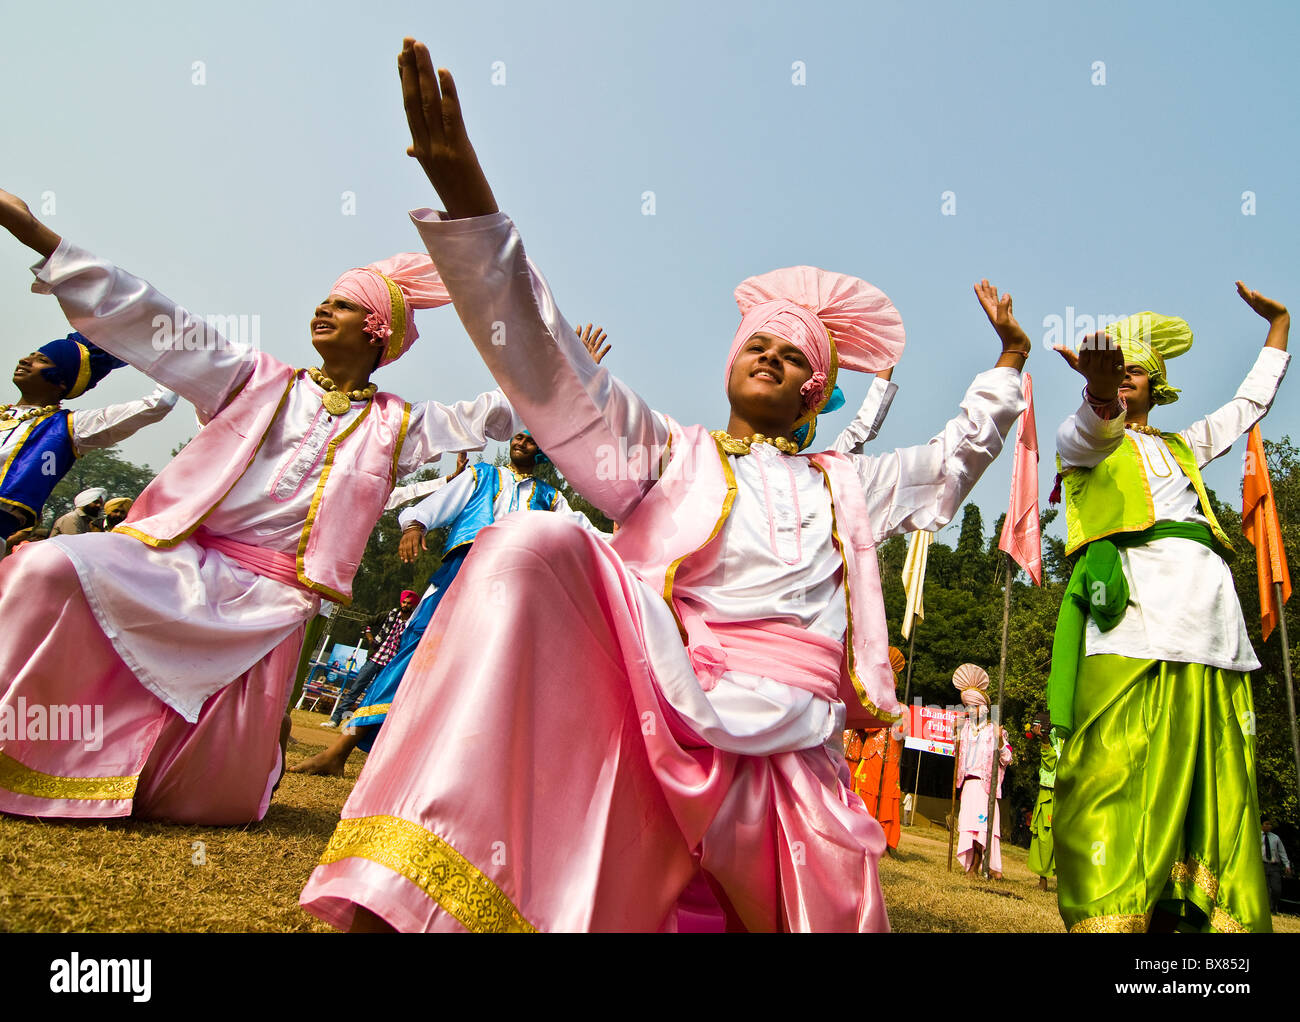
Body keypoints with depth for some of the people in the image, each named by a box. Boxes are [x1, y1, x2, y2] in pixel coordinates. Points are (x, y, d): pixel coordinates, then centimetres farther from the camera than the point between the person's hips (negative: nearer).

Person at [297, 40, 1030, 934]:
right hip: (645, 687, -3)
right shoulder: (671, 456, 16)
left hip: (785, 741, 4)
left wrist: (1008, 361, 39)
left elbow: (956, 460, 41)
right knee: (536, 550, -29)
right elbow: (553, 373, 3)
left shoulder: (845, 487, 27)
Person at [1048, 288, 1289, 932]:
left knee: (1217, 785, 0)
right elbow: (1093, 431, -10)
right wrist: (1100, 392, -32)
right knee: (1118, 776, -16)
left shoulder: (1183, 445, 32)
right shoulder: (1081, 438, 15)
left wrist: (1279, 325, 49)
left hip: (1212, 613, 6)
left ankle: (1217, 917, 2)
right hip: (1135, 603, -6)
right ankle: (1110, 914, -17)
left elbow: (1251, 403, 45)